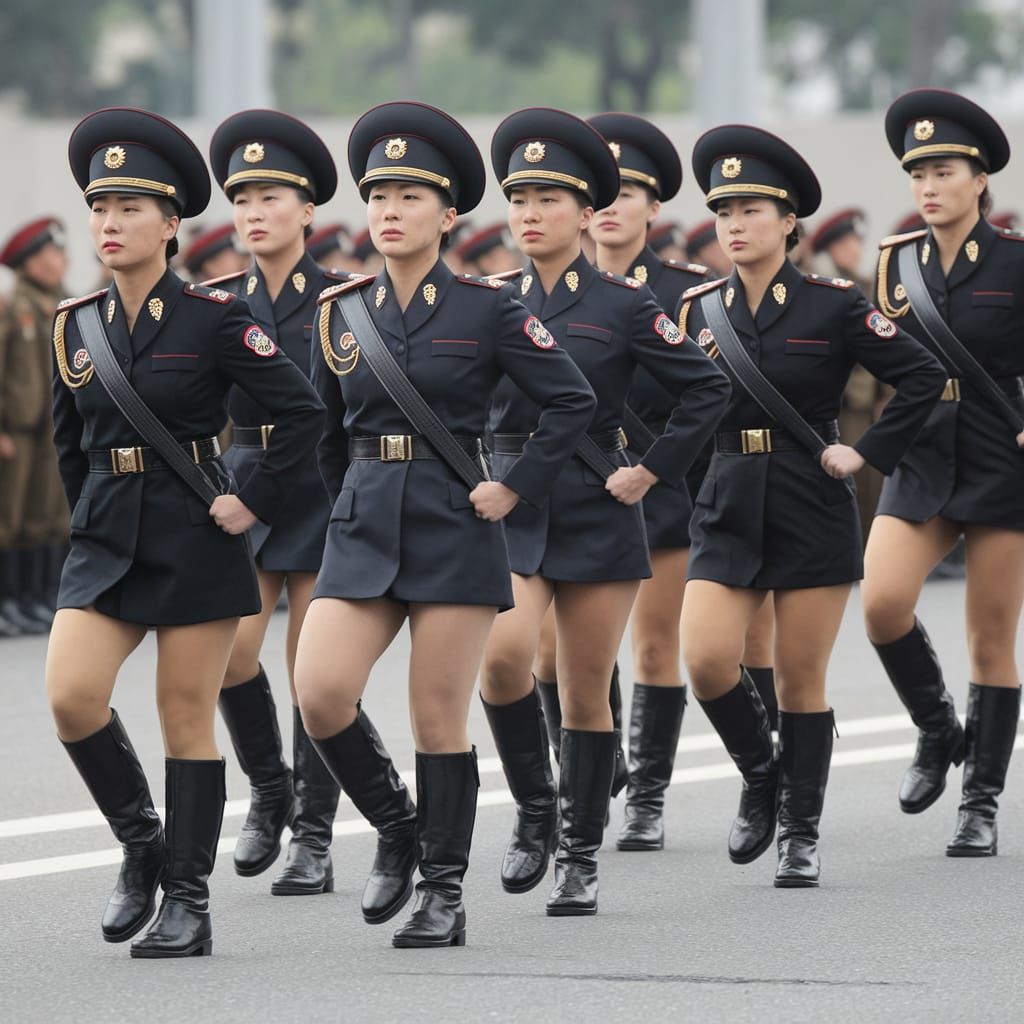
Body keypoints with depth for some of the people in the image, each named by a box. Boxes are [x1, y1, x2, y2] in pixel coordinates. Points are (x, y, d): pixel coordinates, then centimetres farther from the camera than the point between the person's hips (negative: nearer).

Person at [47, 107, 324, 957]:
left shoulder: (213, 317, -8)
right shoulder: (77, 325, 7)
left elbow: (303, 410, -8)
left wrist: (255, 502, -10)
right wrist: (89, 512, 14)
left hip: (196, 541, -4)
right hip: (105, 540, 4)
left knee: (188, 723, 1)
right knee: (71, 697, -13)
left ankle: (189, 903, 9)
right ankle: (141, 842, 9)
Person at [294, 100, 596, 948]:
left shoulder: (487, 307, -4)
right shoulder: (341, 311, 8)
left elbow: (573, 401, -4)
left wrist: (515, 489, -8)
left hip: (455, 529, -4)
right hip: (363, 527, 4)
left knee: (440, 719, -2)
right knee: (320, 693, -13)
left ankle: (444, 893, 10)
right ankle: (396, 824, 12)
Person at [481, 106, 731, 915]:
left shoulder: (623, 303, -2)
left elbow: (707, 388, 1)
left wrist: (654, 471, -4)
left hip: (597, 513, -1)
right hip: (508, 510, 1)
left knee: (586, 692, 3)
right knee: (503, 656, -21)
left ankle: (581, 857, 15)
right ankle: (535, 810, 1)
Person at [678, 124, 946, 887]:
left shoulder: (832, 306, -5)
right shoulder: (699, 310, 6)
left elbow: (924, 377, -3)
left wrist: (867, 453, -7)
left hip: (813, 511, -3)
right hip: (727, 510, 3)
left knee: (802, 681, 2)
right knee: (707, 661, -12)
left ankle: (802, 833, 14)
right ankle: (760, 775, 14)